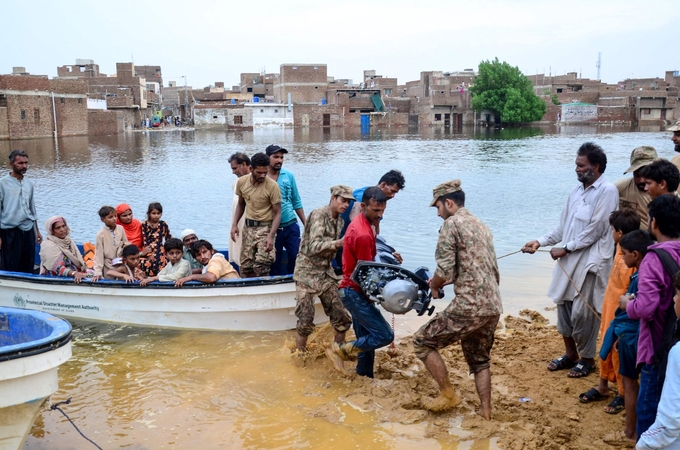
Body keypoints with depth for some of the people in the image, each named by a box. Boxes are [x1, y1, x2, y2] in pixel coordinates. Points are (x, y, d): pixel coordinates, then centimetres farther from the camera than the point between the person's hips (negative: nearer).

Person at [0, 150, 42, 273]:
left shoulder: (29, 183, 11)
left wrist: (37, 230, 20)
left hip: (28, 230, 5)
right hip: (10, 231, -5)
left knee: (28, 268, 10)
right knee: (10, 268, 0)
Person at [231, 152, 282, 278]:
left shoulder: (272, 186, -16)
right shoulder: (242, 182, -2)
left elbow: (277, 213, -13)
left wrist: (271, 236, -24)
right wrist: (234, 224, 3)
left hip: (265, 228, -5)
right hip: (248, 227, 5)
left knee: (261, 267, -17)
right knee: (246, 267, 8)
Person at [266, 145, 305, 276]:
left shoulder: (289, 176, 3)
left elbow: (297, 202, 10)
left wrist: (306, 224, 9)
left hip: (291, 226, 2)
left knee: (297, 257, 1)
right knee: (274, 262, 8)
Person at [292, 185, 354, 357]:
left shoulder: (340, 221, 8)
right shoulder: (318, 215, -15)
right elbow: (314, 246, -26)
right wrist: (338, 243, -39)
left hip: (326, 272, 7)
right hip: (307, 272, -7)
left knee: (342, 318, 1)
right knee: (305, 321, -4)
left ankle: (337, 354, 16)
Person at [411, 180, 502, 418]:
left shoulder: (452, 223, -6)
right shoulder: (481, 226, 20)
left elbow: (444, 271, -14)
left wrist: (434, 285, 8)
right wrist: (442, 281, 24)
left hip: (469, 307, -9)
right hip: (493, 307, 9)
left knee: (422, 341, 7)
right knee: (479, 359, 25)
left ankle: (448, 395, 13)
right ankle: (485, 412, 25)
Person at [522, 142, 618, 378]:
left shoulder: (607, 191, -11)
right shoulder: (577, 190, 12)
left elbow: (595, 230, -16)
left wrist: (565, 249, -13)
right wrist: (540, 242, 4)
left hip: (590, 261, -7)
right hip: (569, 260, 8)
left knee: (583, 312, -2)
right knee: (563, 305, 12)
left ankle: (587, 359, 16)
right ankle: (571, 353, 28)